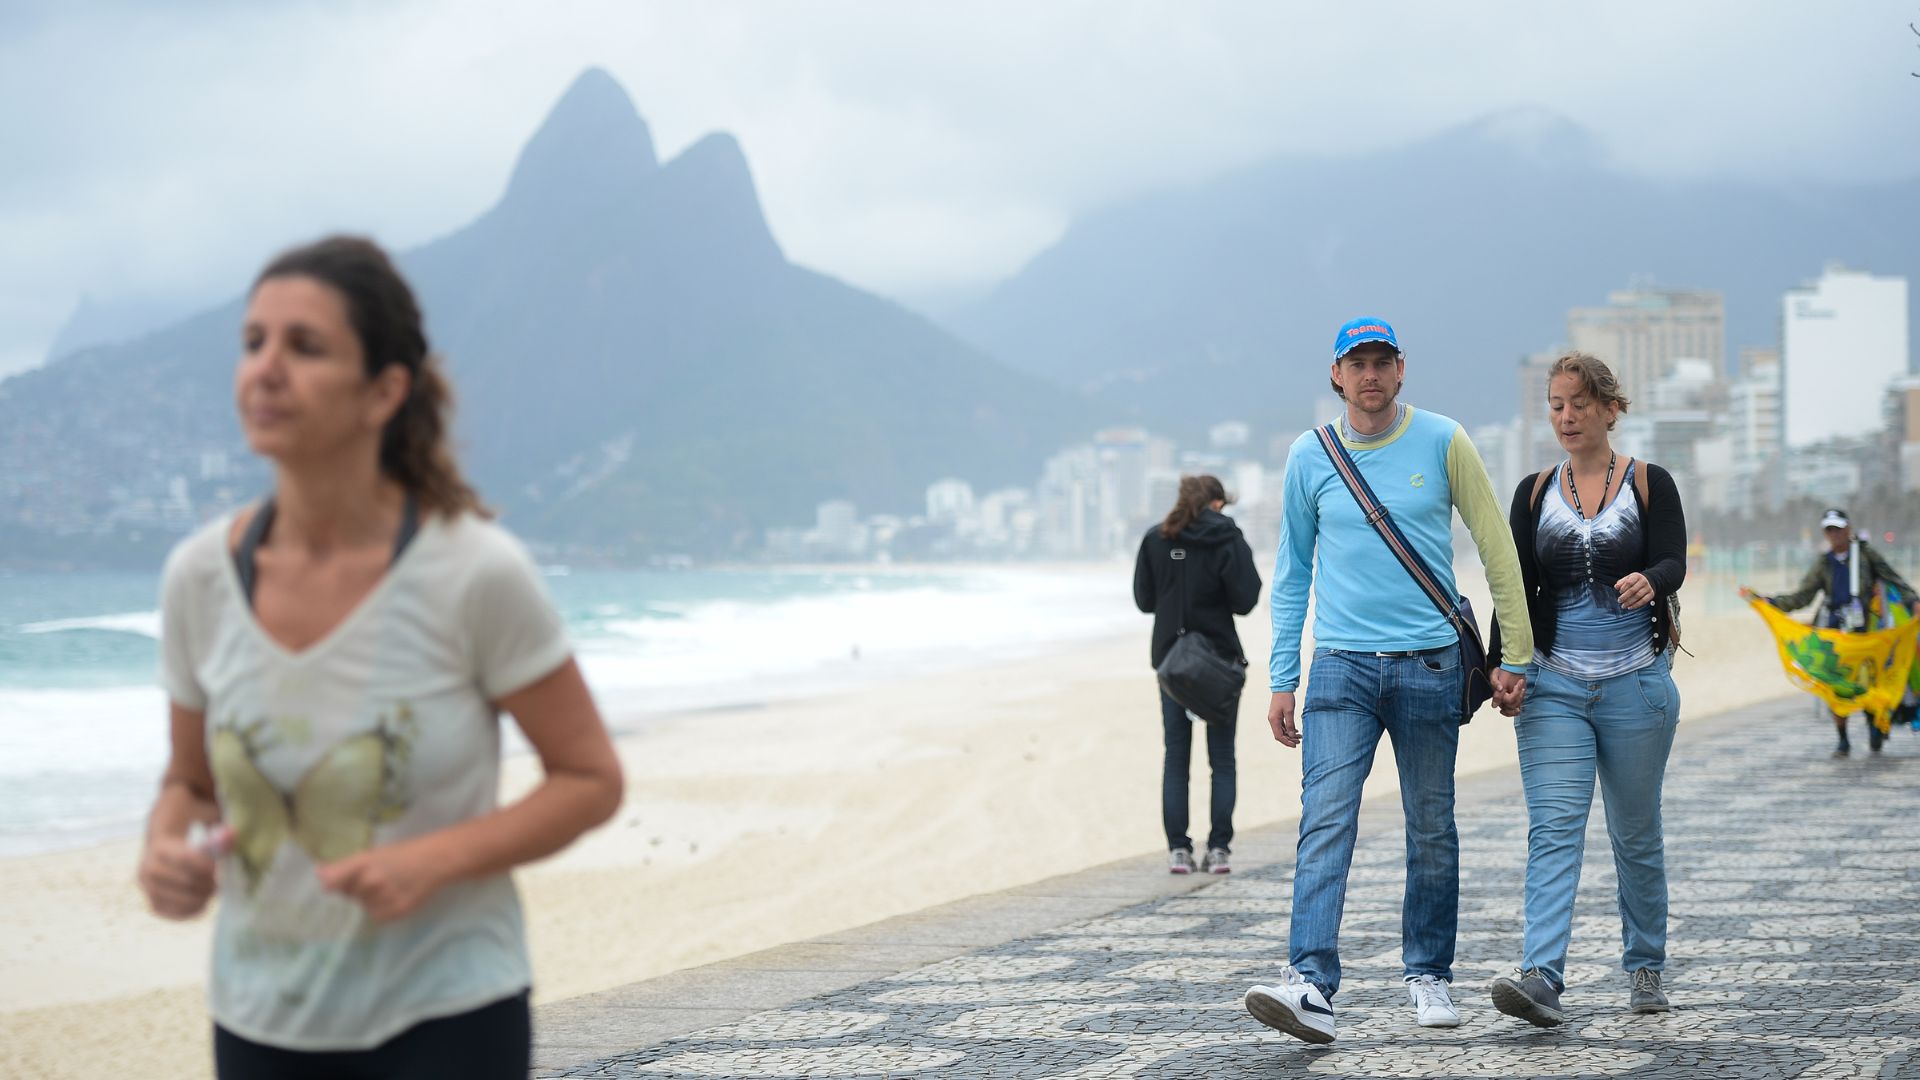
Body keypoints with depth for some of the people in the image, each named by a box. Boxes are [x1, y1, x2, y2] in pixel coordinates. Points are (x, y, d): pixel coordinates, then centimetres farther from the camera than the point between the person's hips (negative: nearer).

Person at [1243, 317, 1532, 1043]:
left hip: (1429, 663, 0)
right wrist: (1281, 679, 7)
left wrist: (1515, 655, 2)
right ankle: (1311, 984, -22)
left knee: (1432, 830, 9)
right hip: (1341, 663, 0)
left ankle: (1428, 974, 23)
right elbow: (1292, 573, 12)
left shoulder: (1442, 443, 0)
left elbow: (1496, 548, 4)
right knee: (1325, 823, -13)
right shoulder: (1309, 457, 5)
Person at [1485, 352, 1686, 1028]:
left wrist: (1648, 581, -35)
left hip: (1636, 685, -1)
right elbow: (1517, 589, 9)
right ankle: (1541, 979, -23)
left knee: (1636, 836, 9)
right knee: (1552, 831, -12)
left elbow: (1673, 563, -12)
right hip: (1553, 686, 1)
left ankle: (1645, 966, 26)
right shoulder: (1535, 493, 9)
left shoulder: (1649, 484, 2)